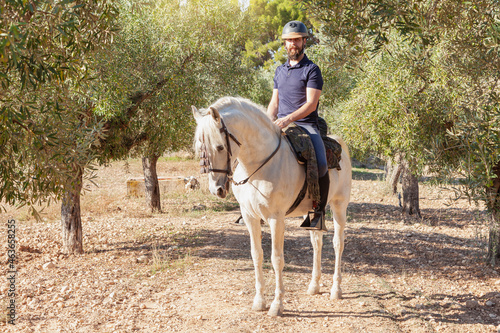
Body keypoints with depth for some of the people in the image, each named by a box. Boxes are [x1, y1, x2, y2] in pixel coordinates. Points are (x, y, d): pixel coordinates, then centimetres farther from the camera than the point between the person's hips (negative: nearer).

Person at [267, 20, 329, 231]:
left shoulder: (311, 70, -1)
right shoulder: (280, 71, 19)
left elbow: (311, 104, -11)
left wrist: (289, 118, -23)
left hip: (305, 125, -6)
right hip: (281, 126, 6)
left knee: (320, 165, -30)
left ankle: (318, 212, -14)